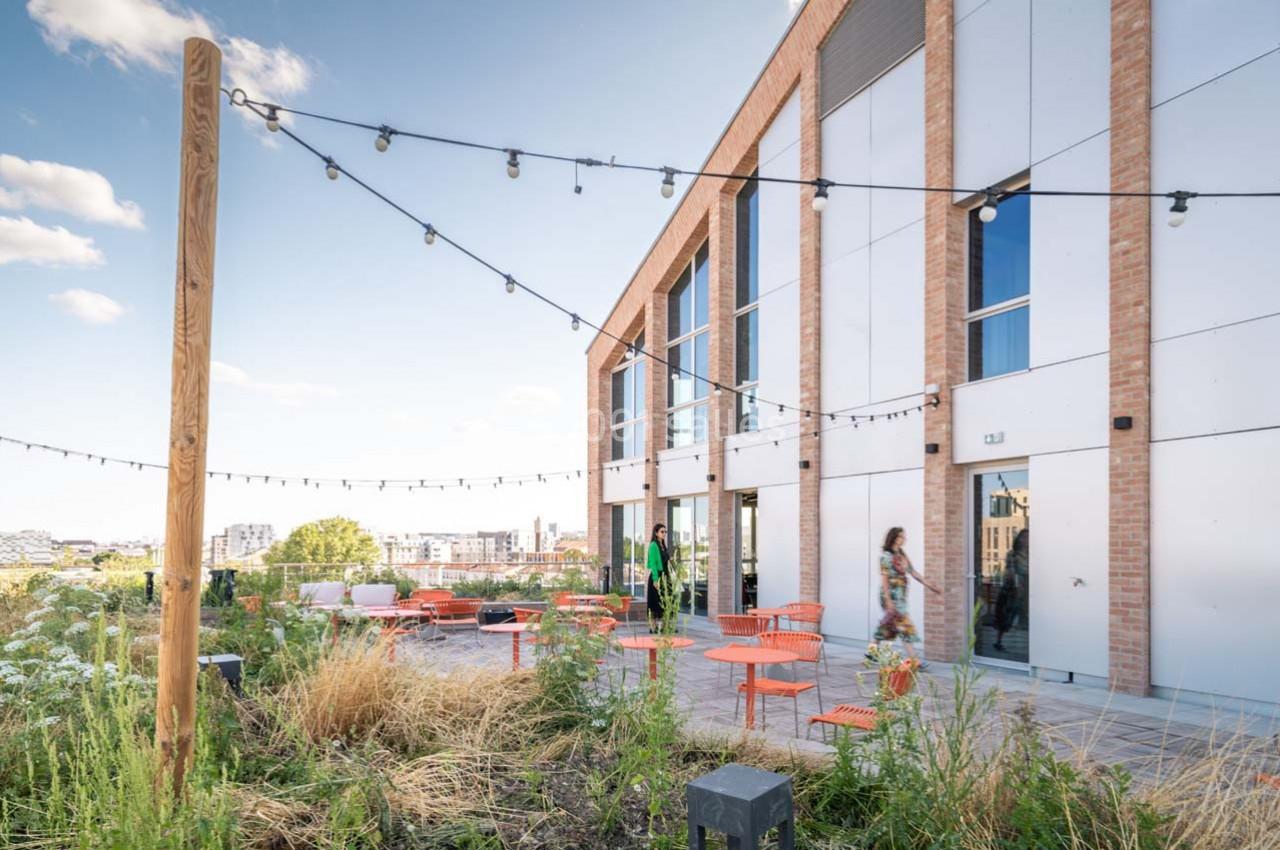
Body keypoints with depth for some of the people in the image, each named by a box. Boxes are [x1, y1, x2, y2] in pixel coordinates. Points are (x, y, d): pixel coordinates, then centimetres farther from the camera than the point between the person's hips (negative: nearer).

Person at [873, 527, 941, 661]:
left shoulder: (903, 556, 12)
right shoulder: (886, 556, -11)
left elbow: (914, 573, 15)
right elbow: (884, 579, -15)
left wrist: (930, 586, 12)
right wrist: (888, 601, -20)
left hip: (901, 596, 8)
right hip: (892, 595, -8)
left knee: (889, 626, 14)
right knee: (905, 626, -11)